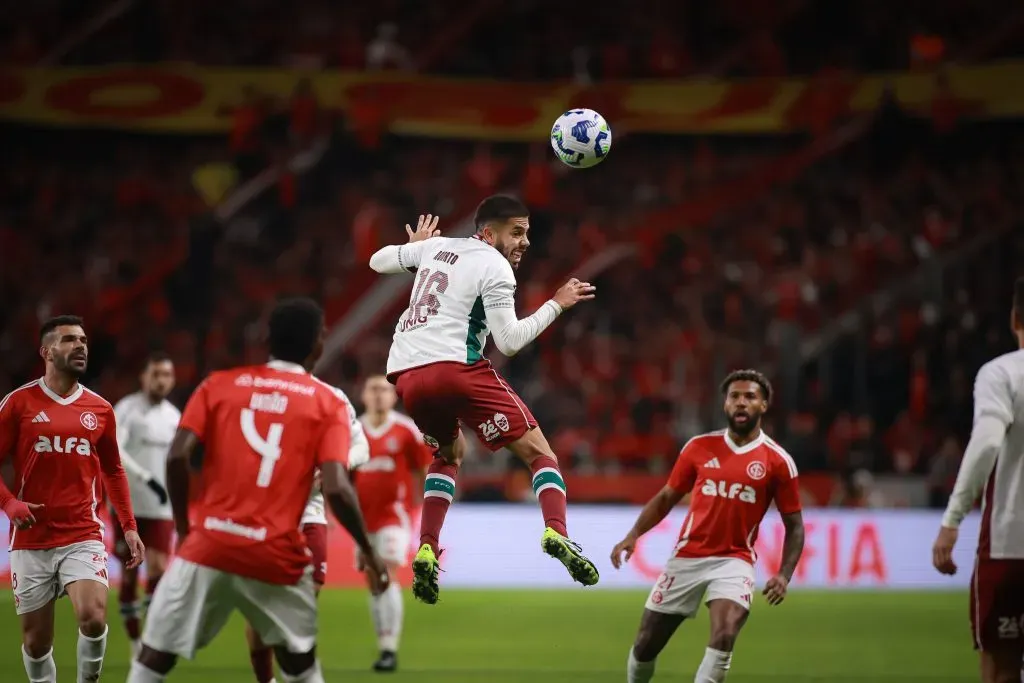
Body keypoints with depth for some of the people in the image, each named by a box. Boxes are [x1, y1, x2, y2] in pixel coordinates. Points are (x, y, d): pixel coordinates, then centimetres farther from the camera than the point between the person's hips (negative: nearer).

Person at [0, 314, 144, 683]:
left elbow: (113, 471, 18)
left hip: (83, 536, 1)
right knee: (36, 639, 4)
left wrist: (129, 527, 12)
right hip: (31, 539, -1)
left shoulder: (100, 410, 7)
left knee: (94, 619, -21)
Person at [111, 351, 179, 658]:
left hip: (161, 509, 4)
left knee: (158, 570, -9)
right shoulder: (127, 409, -8)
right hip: (129, 505, -4)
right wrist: (147, 478, -30)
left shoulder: (174, 416, 10)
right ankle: (135, 643, 12)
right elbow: (113, 450, -21)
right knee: (129, 574, 3)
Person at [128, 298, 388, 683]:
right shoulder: (328, 405, 4)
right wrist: (369, 552, 3)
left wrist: (184, 527, 8)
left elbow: (177, 457, -4)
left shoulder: (219, 384, 7)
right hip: (277, 558, 0)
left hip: (209, 546, 0)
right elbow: (336, 489, -8)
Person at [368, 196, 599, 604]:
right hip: (454, 368, -7)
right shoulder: (495, 268, 1)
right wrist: (557, 305, 3)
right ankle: (556, 533, -28)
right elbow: (509, 341, -6)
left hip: (405, 376, 7)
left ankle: (426, 552, 12)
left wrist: (417, 248, 51)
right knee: (538, 451, 0)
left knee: (450, 453, 32)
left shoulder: (437, 245, 20)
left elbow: (378, 261, 33)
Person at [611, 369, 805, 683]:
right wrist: (633, 535, -3)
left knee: (724, 637, -25)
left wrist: (784, 575, -12)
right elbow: (666, 497, 11)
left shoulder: (777, 461, -3)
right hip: (687, 557, 2)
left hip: (734, 560, -2)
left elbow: (794, 525, 2)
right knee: (646, 645, 6)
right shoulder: (700, 447, 2)